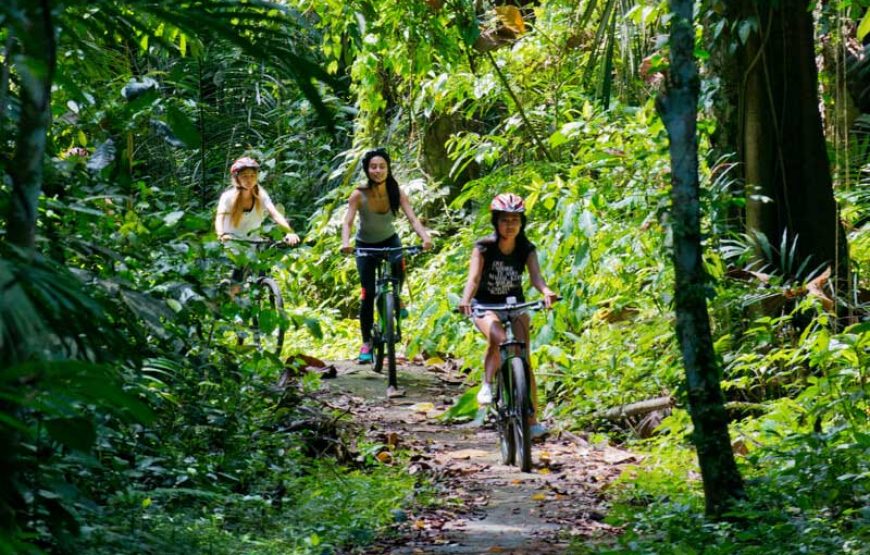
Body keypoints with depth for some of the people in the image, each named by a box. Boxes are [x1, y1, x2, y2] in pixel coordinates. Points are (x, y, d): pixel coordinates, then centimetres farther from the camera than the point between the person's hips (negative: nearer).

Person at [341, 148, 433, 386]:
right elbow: (348, 222, -30)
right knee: (368, 293, -10)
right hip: (366, 244, -1)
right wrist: (345, 242, -51)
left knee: (398, 264, -33)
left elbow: (412, 217, -26)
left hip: (389, 239, 1)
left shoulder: (396, 192, -17)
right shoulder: (359, 195, -22)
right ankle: (366, 342, 6)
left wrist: (425, 237, -45)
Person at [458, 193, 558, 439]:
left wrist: (546, 292, -49)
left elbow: (535, 275, -25)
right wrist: (466, 300, -49)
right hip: (485, 305, -2)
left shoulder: (526, 249, -10)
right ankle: (487, 384, -17)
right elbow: (473, 278, -28)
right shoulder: (484, 248, -16)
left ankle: (532, 418, -12)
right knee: (497, 336, -35)